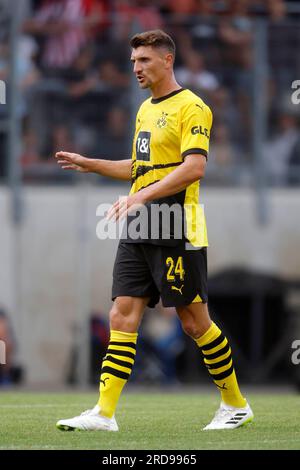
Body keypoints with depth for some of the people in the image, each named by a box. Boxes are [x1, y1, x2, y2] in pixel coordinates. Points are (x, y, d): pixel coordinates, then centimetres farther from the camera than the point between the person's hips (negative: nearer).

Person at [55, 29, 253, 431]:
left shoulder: (191, 108, -9)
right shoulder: (146, 109, 18)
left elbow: (194, 168, -22)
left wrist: (141, 196, -29)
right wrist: (89, 164, 19)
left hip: (176, 232, -8)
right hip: (137, 231, 8)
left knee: (194, 322, -1)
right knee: (122, 317, -1)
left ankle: (236, 405, 14)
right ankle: (104, 413, -6)